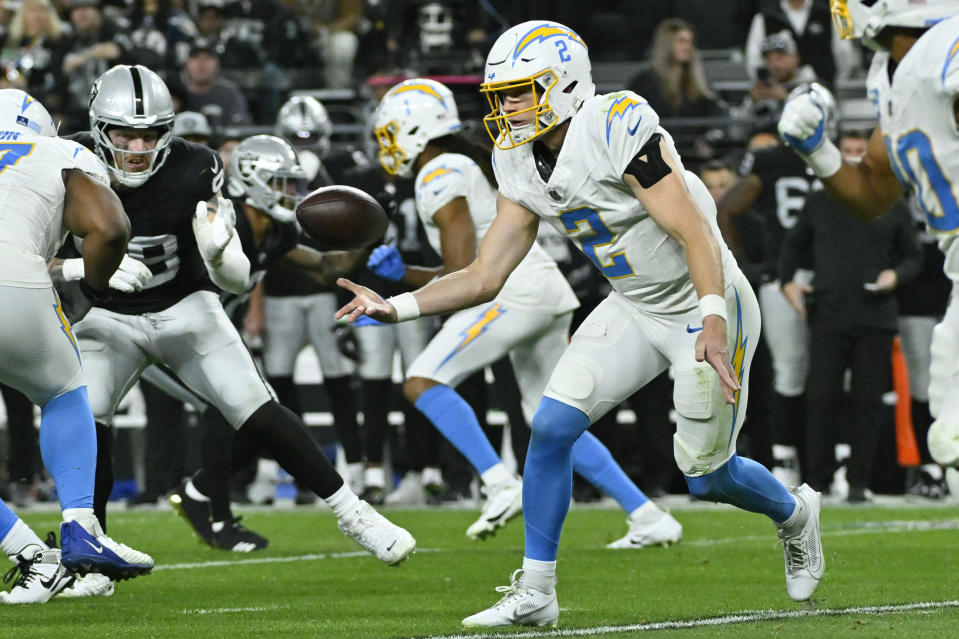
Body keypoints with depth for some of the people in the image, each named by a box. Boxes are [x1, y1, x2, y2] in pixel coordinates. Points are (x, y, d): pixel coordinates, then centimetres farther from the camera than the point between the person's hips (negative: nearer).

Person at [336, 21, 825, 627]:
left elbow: (697, 235, -29)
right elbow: (485, 277, 2)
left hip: (704, 304, -7)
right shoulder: (522, 166, -2)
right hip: (633, 309, 7)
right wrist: (397, 307, -8)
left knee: (708, 475, 0)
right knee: (552, 426, -9)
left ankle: (795, 513, 34)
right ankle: (535, 593, 0)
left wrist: (714, 321, -40)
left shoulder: (619, 129, -26)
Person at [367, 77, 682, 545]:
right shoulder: (466, 168, 24)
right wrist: (402, 272, 13)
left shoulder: (439, 177, -6)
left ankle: (501, 485, -22)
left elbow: (462, 273, -12)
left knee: (423, 382, -13)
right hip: (550, 295, 10)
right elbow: (464, 273, 24)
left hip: (515, 293, -10)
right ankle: (649, 519, 13)